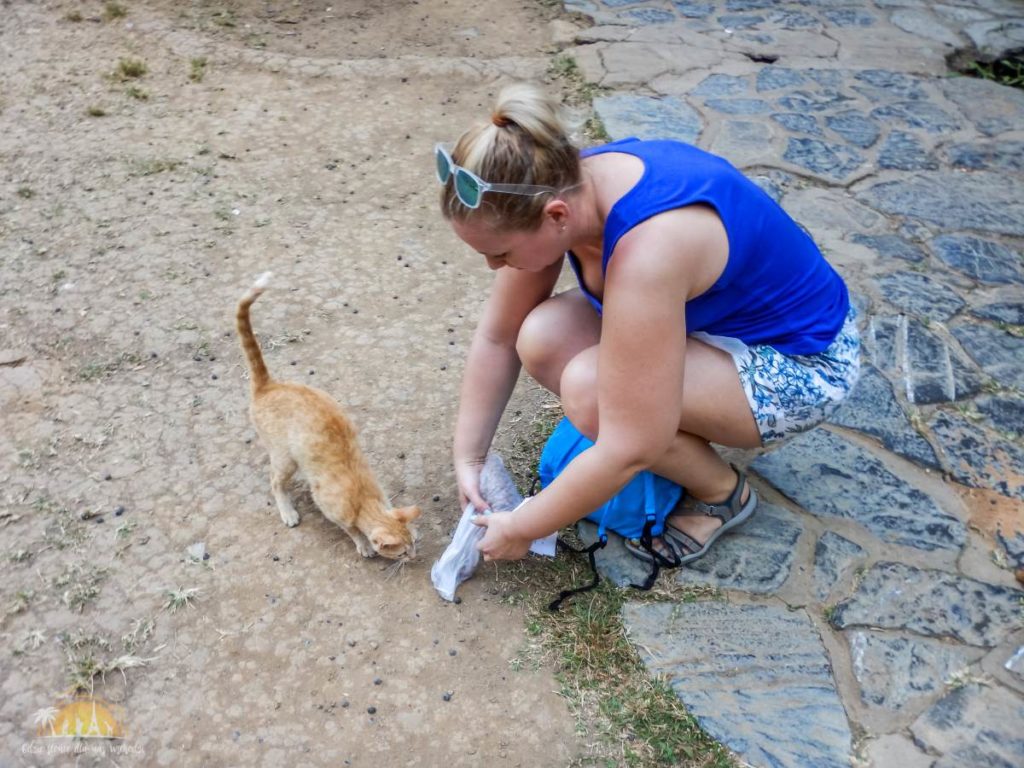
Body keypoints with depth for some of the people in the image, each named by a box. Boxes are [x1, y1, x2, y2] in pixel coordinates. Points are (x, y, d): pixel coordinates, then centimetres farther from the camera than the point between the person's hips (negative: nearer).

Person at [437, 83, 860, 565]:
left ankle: (723, 494, -1)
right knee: (542, 340, -16)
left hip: (798, 363, -7)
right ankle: (677, 439, 7)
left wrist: (520, 529, -20)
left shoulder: (648, 249, -38)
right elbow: (498, 336, -4)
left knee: (589, 388, -29)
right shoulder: (560, 190, -14)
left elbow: (630, 450, -34)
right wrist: (467, 459, -3)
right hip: (709, 318, 7)